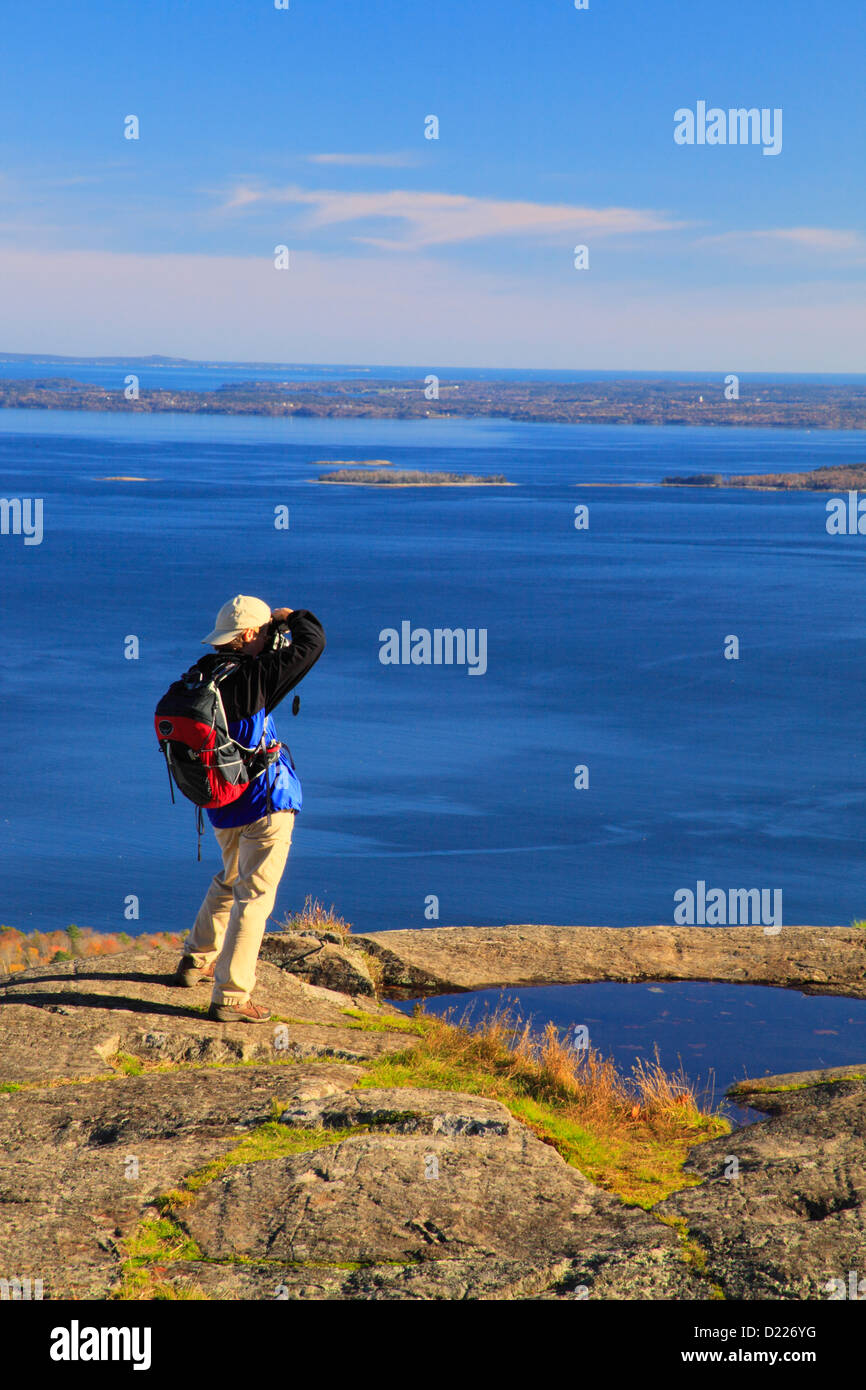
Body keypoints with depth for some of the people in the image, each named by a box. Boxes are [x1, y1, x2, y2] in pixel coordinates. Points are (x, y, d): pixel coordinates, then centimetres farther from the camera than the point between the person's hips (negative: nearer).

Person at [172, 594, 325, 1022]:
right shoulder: (253, 678, -19)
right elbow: (313, 642, -17)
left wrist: (275, 627, 16)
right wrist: (291, 617, 2)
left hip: (222, 802, 8)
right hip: (266, 803, -8)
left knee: (231, 878, 30)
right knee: (254, 895, -2)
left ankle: (196, 960, 42)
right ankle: (230, 998, -3)